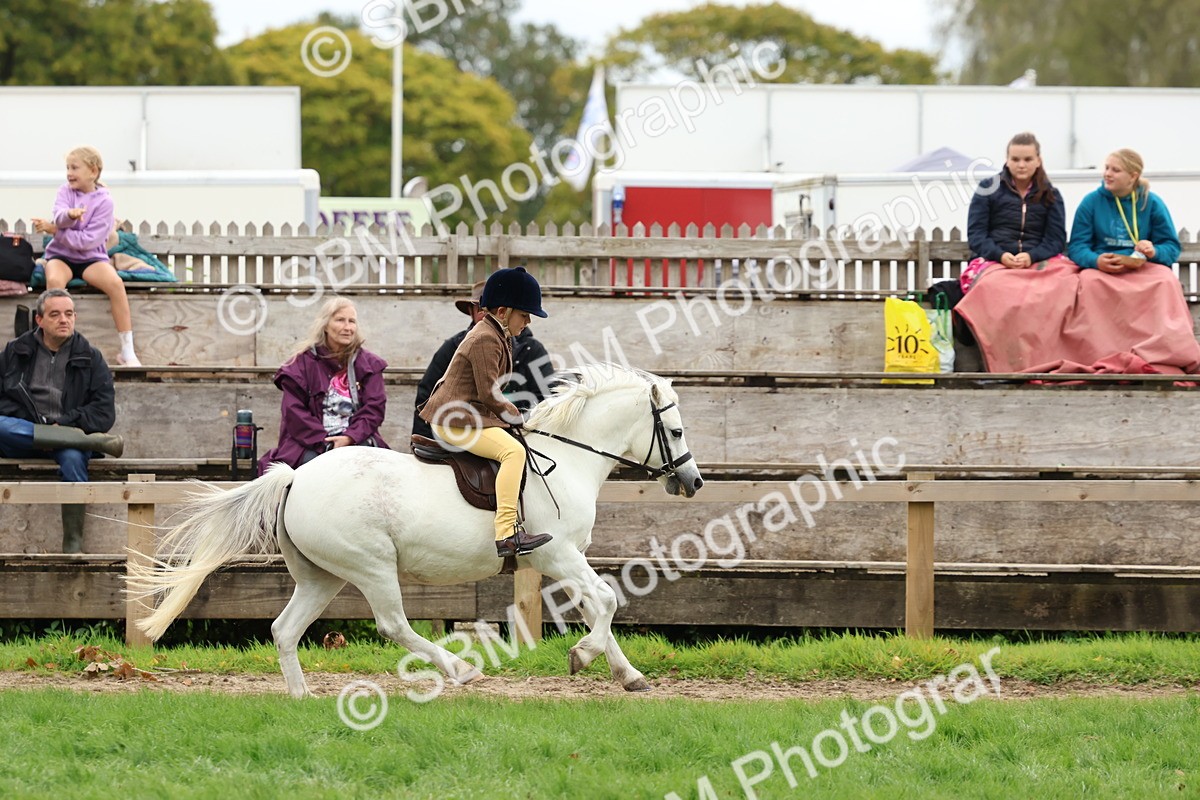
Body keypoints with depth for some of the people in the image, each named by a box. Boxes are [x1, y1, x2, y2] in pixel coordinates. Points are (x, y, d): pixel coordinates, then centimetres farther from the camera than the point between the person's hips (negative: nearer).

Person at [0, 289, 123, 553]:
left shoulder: (90, 358, 13)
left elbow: (104, 412, 4)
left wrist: (65, 425, -12)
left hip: (66, 434, -1)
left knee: (73, 459, -37)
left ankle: (73, 545, -32)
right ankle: (92, 441, -35)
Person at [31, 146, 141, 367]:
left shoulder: (104, 201, -6)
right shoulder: (65, 191, 4)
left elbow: (88, 240, -15)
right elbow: (59, 216, -16)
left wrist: (54, 229, -16)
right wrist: (70, 214, -40)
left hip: (90, 256, -1)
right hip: (61, 254, 1)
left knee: (115, 283, -29)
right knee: (54, 280, -34)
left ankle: (127, 350, -23)